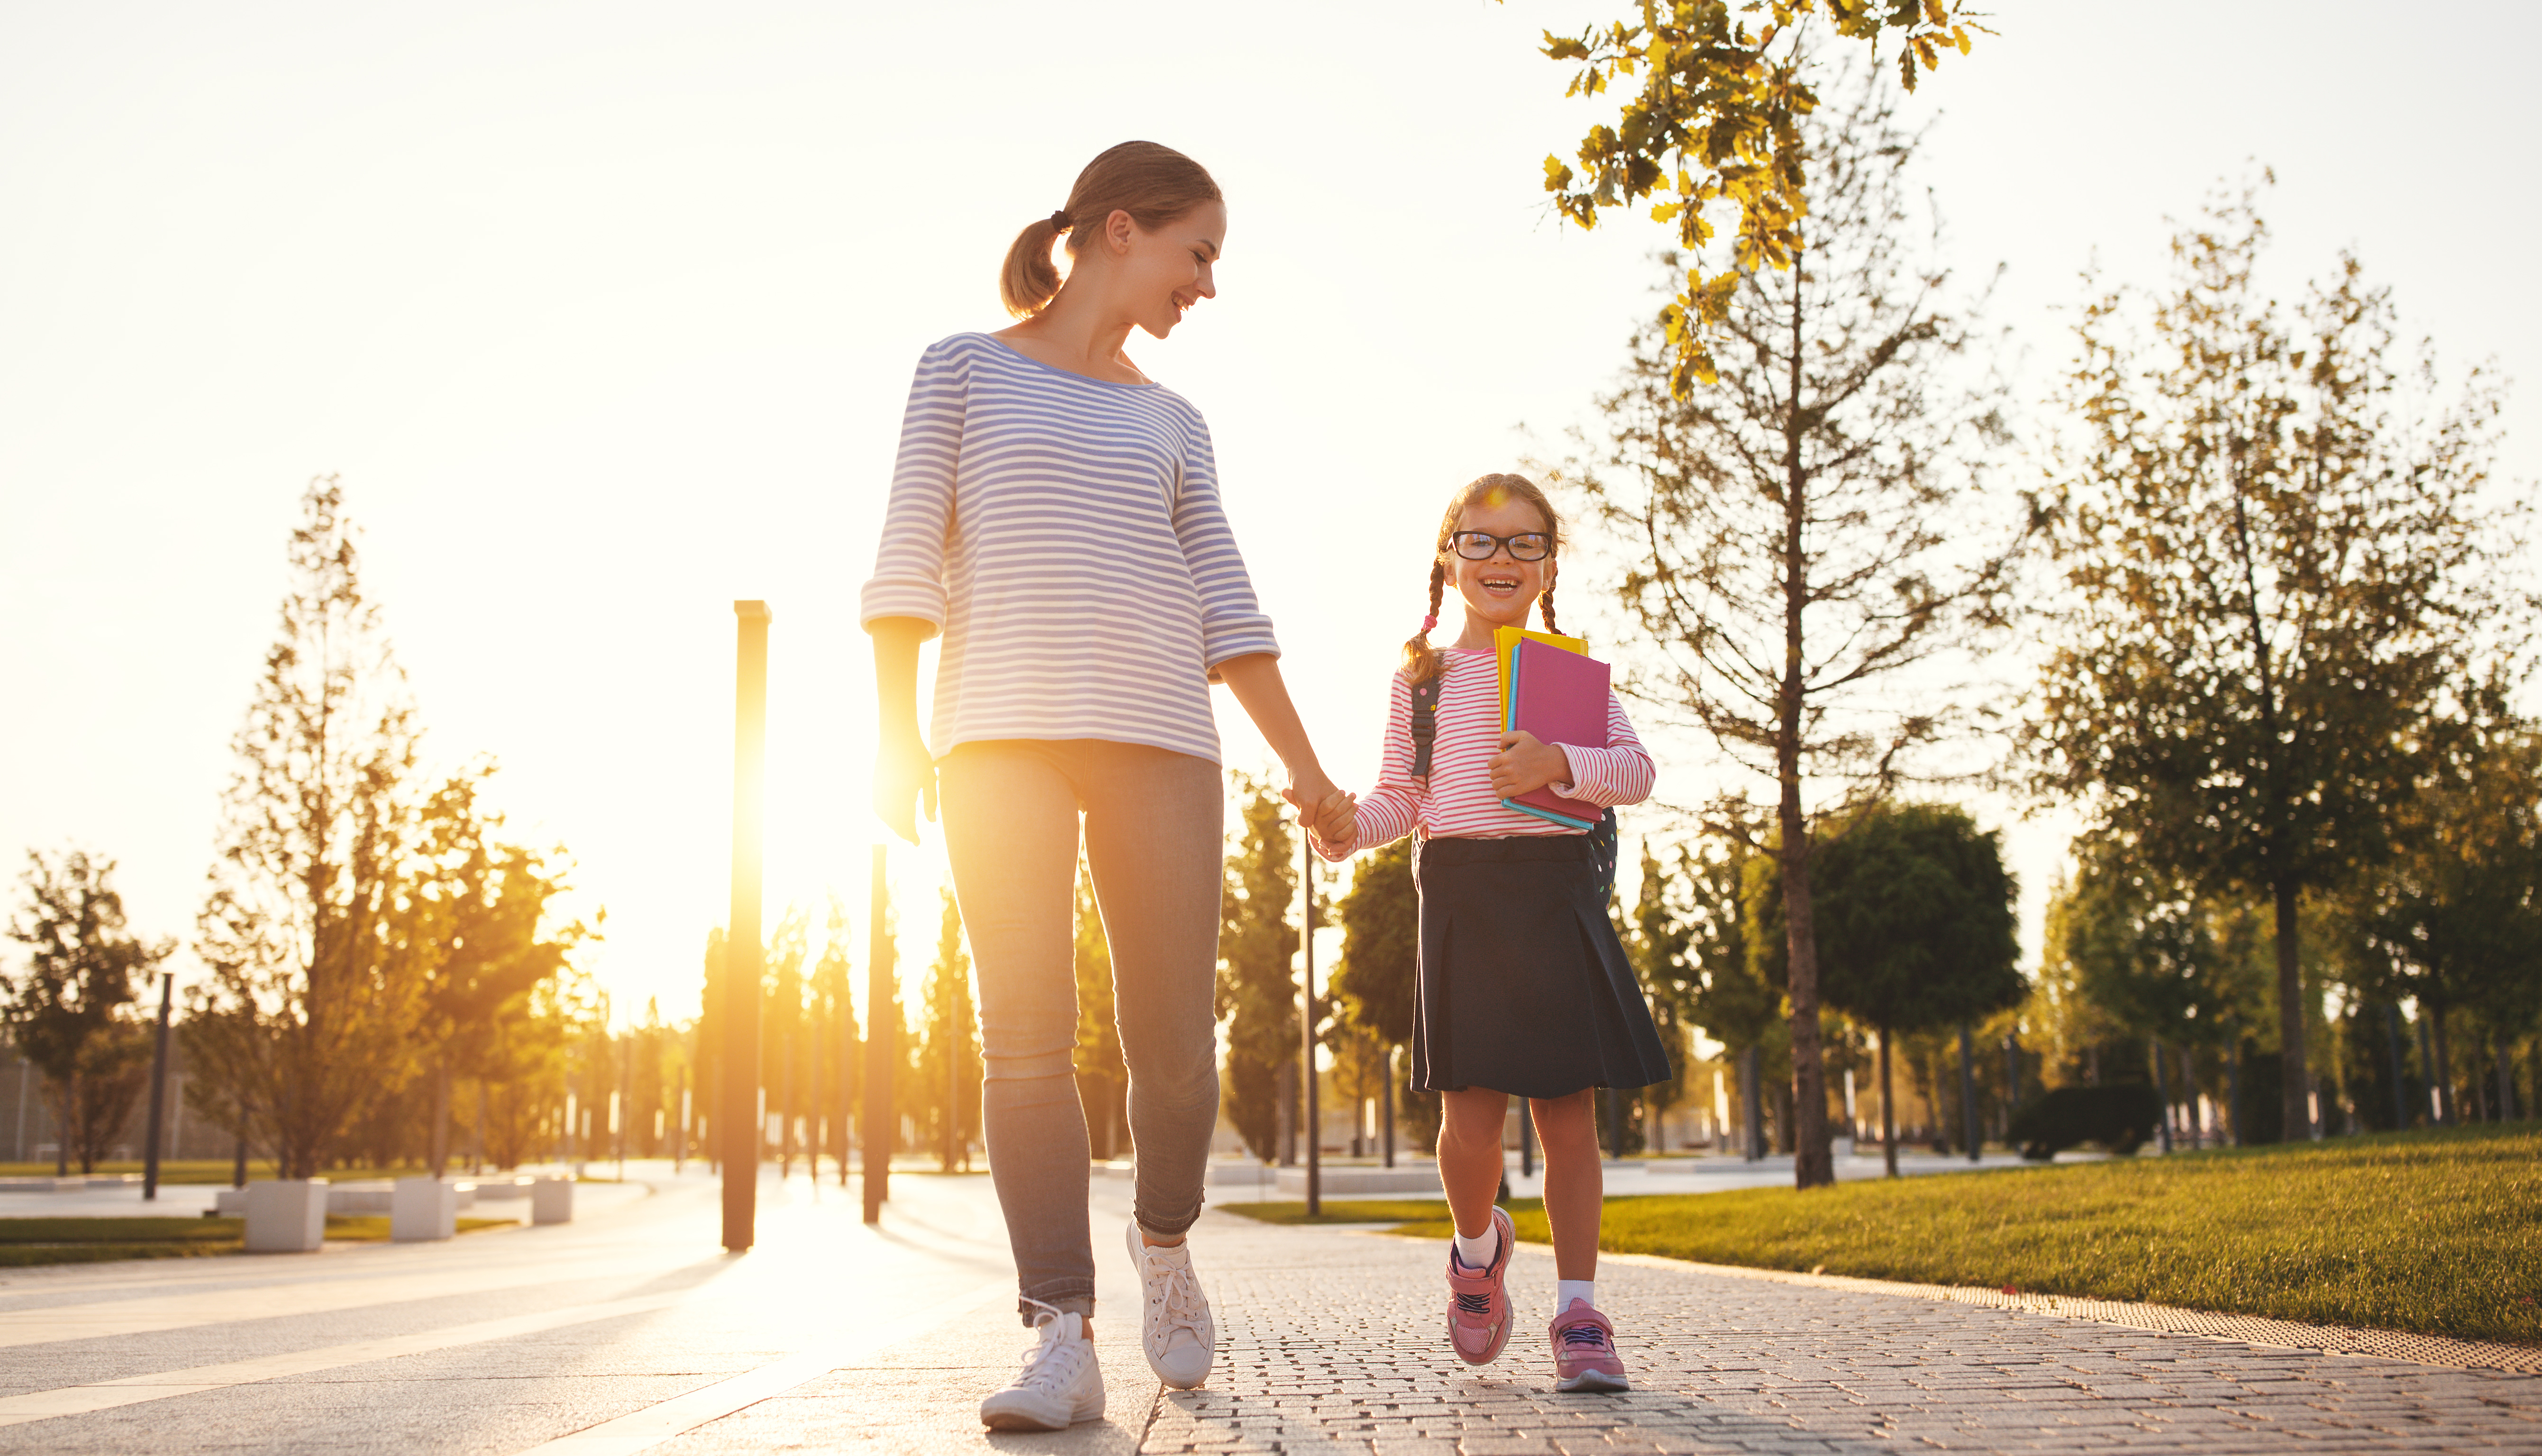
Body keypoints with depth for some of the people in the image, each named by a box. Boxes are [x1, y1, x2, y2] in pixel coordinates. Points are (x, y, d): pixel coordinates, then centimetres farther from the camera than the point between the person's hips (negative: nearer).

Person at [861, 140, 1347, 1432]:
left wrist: (1302, 763, 10)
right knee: (1028, 1038, -10)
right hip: (999, 735, -3)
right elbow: (907, 564, 3)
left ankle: (1164, 1241, 26)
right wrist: (897, 737, -7)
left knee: (1173, 1044, -3)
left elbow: (1227, 607, 16)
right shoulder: (962, 369, 11)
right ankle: (1063, 1339, -8)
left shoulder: (1172, 423, 21)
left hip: (1159, 742, 3)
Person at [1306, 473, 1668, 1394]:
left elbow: (1636, 769, 4)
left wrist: (1562, 765, -14)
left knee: (1568, 1113, 0)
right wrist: (1347, 826, -8)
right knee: (1472, 1116, -4)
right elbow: (1400, 797, 12)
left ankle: (1577, 1314, 9)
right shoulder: (1422, 677, 12)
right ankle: (1477, 1249, 27)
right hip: (1461, 893, 0)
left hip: (1559, 889, 0)